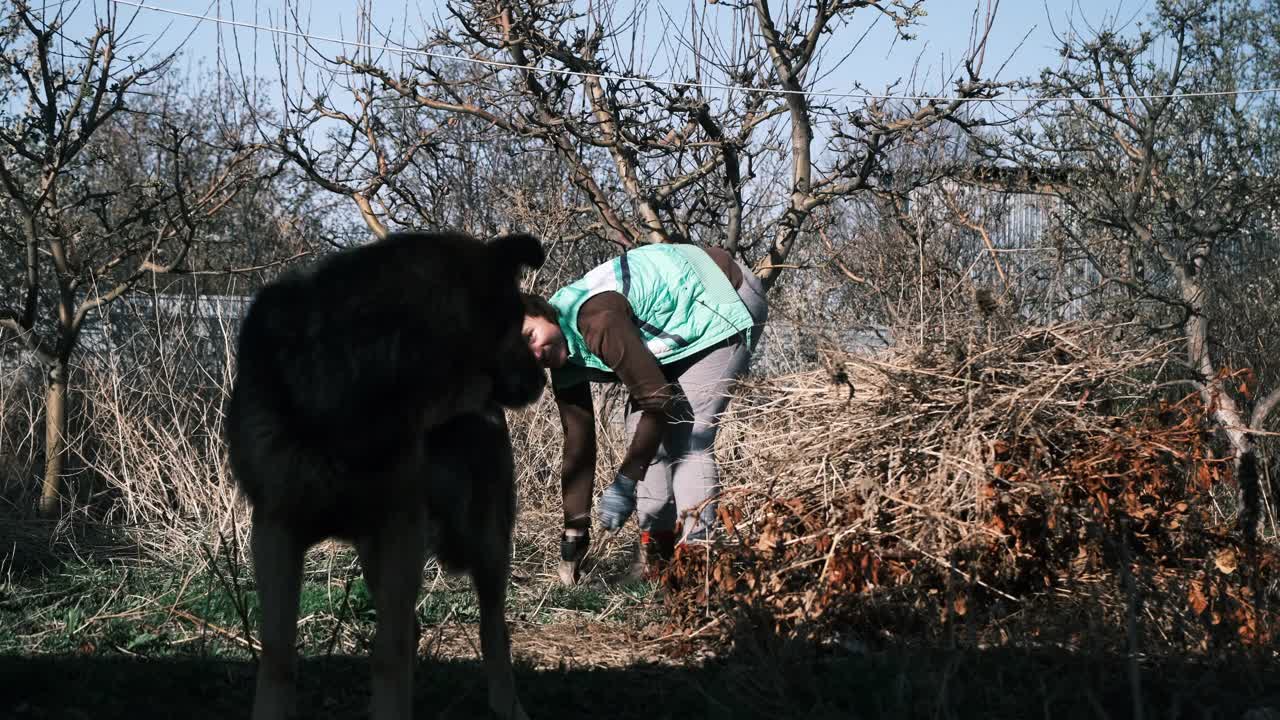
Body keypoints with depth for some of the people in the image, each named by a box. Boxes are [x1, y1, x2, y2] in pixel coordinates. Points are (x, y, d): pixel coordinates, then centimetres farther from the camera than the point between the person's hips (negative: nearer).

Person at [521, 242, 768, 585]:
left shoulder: (596, 321, -34)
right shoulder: (563, 364, -6)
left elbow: (659, 400, -31)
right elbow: (578, 445, 0)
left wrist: (625, 482, -30)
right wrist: (574, 532, -1)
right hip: (678, 328, 9)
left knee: (687, 438, -16)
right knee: (641, 428, 5)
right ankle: (656, 542, 13)